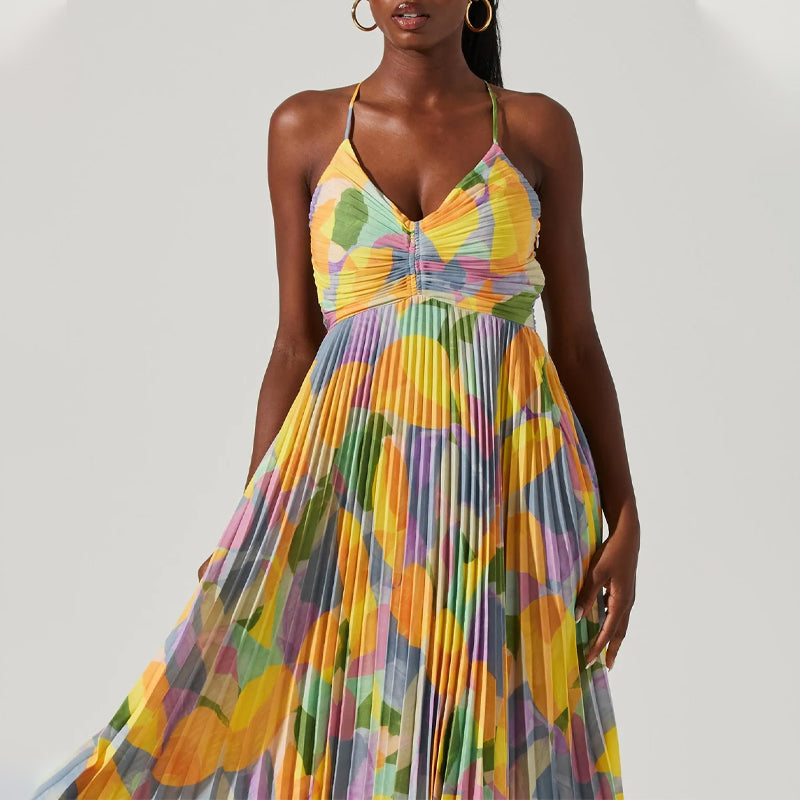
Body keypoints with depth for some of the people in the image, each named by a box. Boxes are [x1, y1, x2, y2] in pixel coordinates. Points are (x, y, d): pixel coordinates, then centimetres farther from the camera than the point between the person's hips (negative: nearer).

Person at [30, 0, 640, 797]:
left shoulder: (539, 128, 5)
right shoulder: (304, 128, 7)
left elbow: (577, 341, 6)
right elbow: (296, 345, 6)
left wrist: (626, 522, -1)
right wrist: (254, 531, 1)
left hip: (508, 481, 0)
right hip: (351, 469, 0)